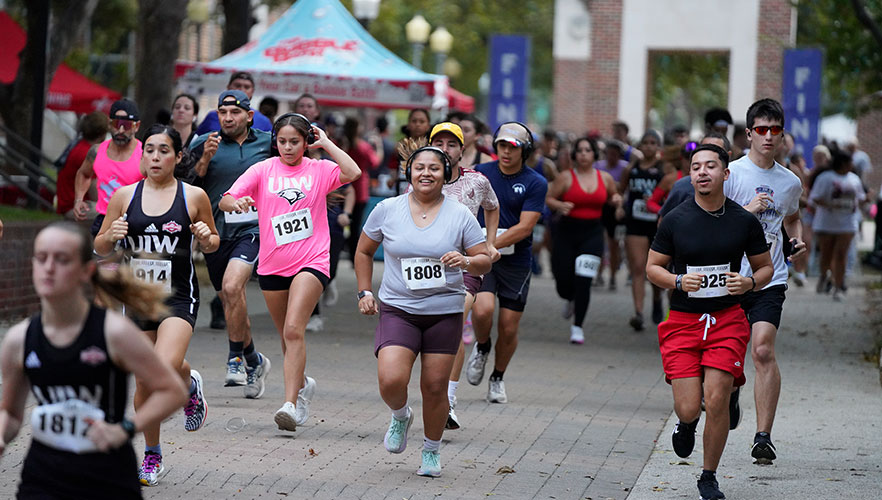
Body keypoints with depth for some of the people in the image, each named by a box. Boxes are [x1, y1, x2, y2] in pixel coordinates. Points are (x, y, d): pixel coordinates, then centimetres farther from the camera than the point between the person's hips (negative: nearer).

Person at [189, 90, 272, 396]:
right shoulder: (205, 144, 3)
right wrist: (205, 159, -16)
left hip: (252, 229, -3)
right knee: (230, 301, 12)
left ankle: (236, 358, -14)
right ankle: (254, 361, 32)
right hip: (215, 232, 3)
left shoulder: (266, 142, 6)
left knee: (231, 286, -25)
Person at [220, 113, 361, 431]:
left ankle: (290, 404, -24)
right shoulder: (263, 170, 4)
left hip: (311, 261, -3)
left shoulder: (318, 170, 2)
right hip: (272, 264, 3)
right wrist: (236, 202, -28)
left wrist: (325, 143, -8)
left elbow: (352, 173, -17)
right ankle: (302, 385, 41)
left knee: (294, 330, -19)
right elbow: (225, 201, -4)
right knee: (287, 336, 14)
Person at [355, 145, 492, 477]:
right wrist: (364, 292, 7)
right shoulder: (387, 210, 1)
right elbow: (363, 251, 15)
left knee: (434, 388, 3)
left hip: (445, 313, 0)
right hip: (397, 310, 0)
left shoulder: (460, 215, 0)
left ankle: (432, 451, 26)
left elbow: (485, 262, 2)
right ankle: (400, 416, 16)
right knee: (390, 381, -19)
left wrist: (466, 261, -19)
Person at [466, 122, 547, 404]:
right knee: (482, 309, -24)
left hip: (516, 262, 0)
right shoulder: (480, 174, 3)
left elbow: (524, 227, -12)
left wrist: (488, 245, -19)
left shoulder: (536, 184, -4)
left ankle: (497, 379, 28)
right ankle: (481, 348, 9)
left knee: (508, 328, 3)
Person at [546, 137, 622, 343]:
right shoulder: (566, 177, -2)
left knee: (583, 281, -12)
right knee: (564, 284, 1)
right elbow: (548, 198, 0)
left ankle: (577, 327, 0)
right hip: (567, 233, -1)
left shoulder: (605, 178, 6)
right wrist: (560, 206, -20)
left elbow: (613, 195, 23)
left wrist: (616, 200, 0)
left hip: (593, 233, 1)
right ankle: (571, 300, 40)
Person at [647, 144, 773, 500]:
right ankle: (686, 421, 32)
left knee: (716, 402, -10)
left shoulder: (744, 221, 1)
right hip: (682, 320, 0)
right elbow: (652, 267, 6)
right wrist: (678, 281, -14)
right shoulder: (675, 220, -2)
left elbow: (765, 267, 12)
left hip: (727, 320, 0)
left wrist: (750, 282, -10)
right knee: (688, 409, -9)